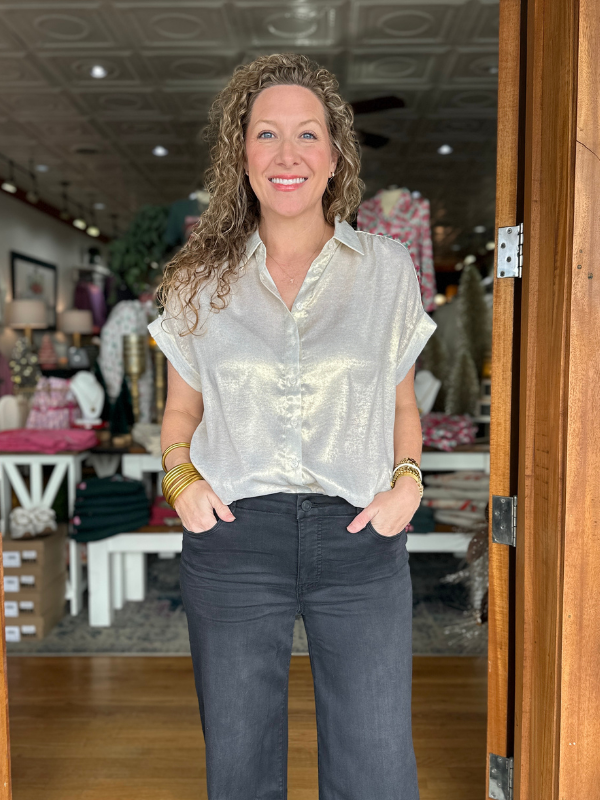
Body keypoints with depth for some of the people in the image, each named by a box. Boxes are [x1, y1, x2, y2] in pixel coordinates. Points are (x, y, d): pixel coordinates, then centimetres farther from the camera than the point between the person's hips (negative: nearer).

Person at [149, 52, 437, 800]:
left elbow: (402, 403, 13)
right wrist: (180, 478, -5)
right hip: (233, 538, 1)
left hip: (359, 539, 0)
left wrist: (407, 479, -4)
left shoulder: (388, 267, 6)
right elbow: (182, 409, 14)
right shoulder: (201, 279, 6)